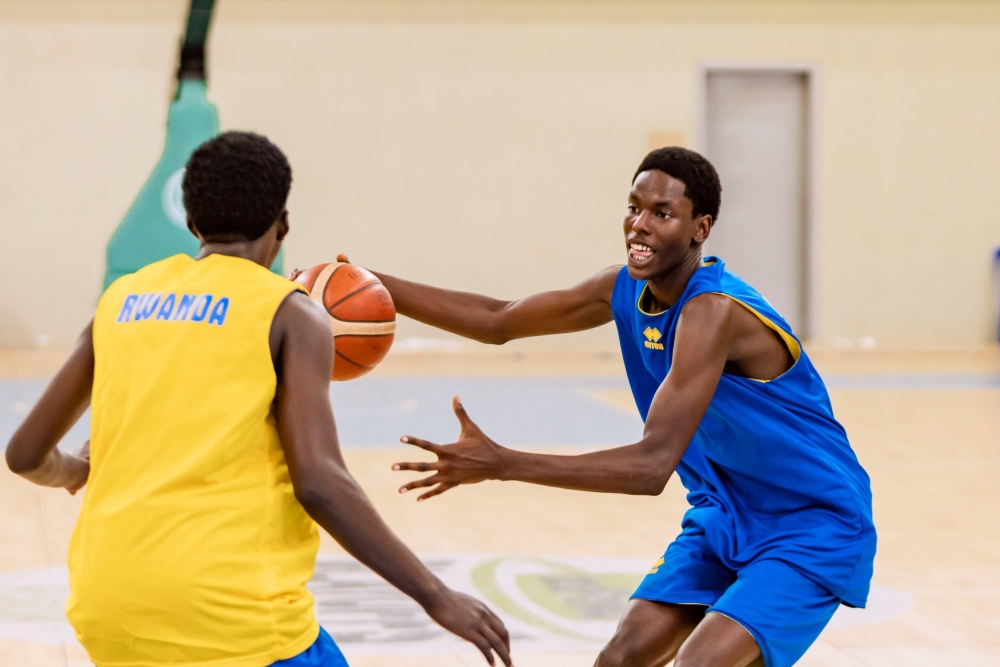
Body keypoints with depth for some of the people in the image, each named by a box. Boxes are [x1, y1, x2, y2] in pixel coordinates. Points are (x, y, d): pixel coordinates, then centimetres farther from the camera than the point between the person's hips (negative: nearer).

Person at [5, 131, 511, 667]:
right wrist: (436, 597, -7)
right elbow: (319, 481, -12)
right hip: (230, 606, -6)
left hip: (108, 609, 6)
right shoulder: (290, 314, 1)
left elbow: (27, 454, 20)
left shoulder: (122, 299, 16)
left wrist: (75, 472, 44)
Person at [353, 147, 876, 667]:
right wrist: (378, 287, -3)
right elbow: (497, 321, 8)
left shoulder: (715, 310, -30)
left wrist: (501, 464, -42)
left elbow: (652, 466, -37)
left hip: (814, 529, -8)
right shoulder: (626, 290, -3)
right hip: (726, 518, 8)